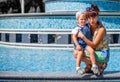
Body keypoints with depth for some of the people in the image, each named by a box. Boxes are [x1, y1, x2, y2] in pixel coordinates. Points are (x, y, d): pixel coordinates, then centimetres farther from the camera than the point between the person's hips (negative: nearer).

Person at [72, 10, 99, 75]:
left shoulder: (87, 26, 13)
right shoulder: (77, 28, -5)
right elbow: (74, 37, -11)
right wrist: (77, 45, -19)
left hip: (86, 44, 5)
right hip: (79, 44, -5)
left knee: (91, 51, -22)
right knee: (80, 53, -29)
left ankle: (94, 66, -15)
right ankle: (77, 68, -20)